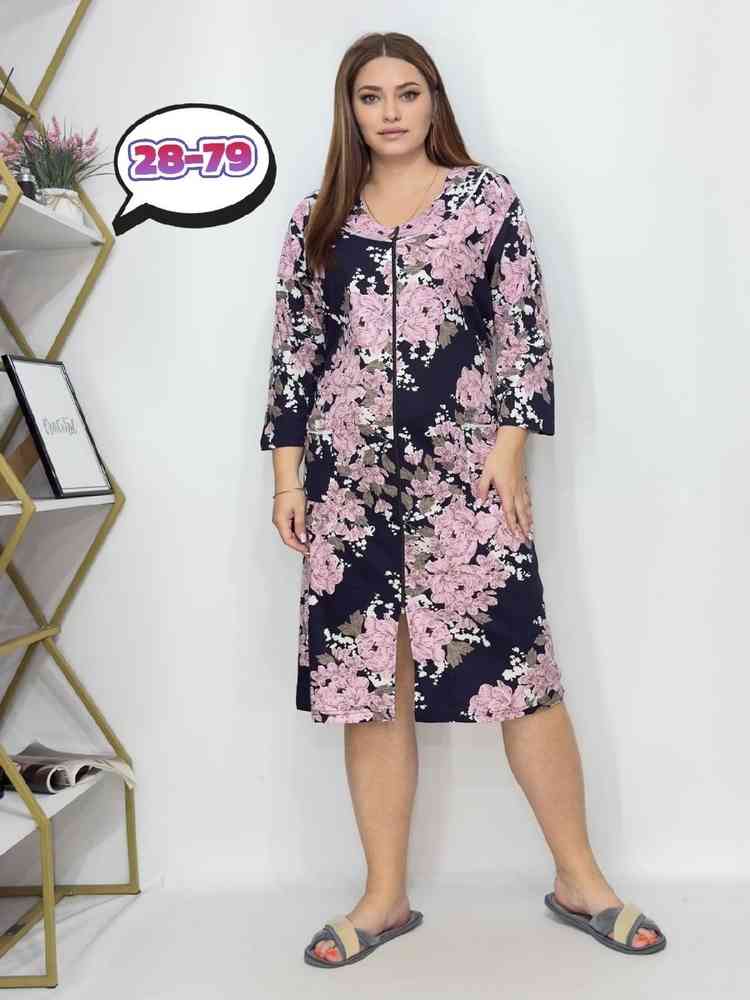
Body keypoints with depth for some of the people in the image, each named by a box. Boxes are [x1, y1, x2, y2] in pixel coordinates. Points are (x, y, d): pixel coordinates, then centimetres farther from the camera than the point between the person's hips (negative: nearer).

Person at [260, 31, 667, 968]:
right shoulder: (317, 219, 12)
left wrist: (510, 447, -8)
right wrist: (288, 473, 4)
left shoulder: (488, 197, 7)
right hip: (350, 475, 3)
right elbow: (293, 351, 11)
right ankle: (385, 897, 20)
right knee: (366, 682, 5)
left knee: (518, 664, -2)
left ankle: (580, 880, 17)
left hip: (463, 468, -2)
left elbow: (526, 329, 2)